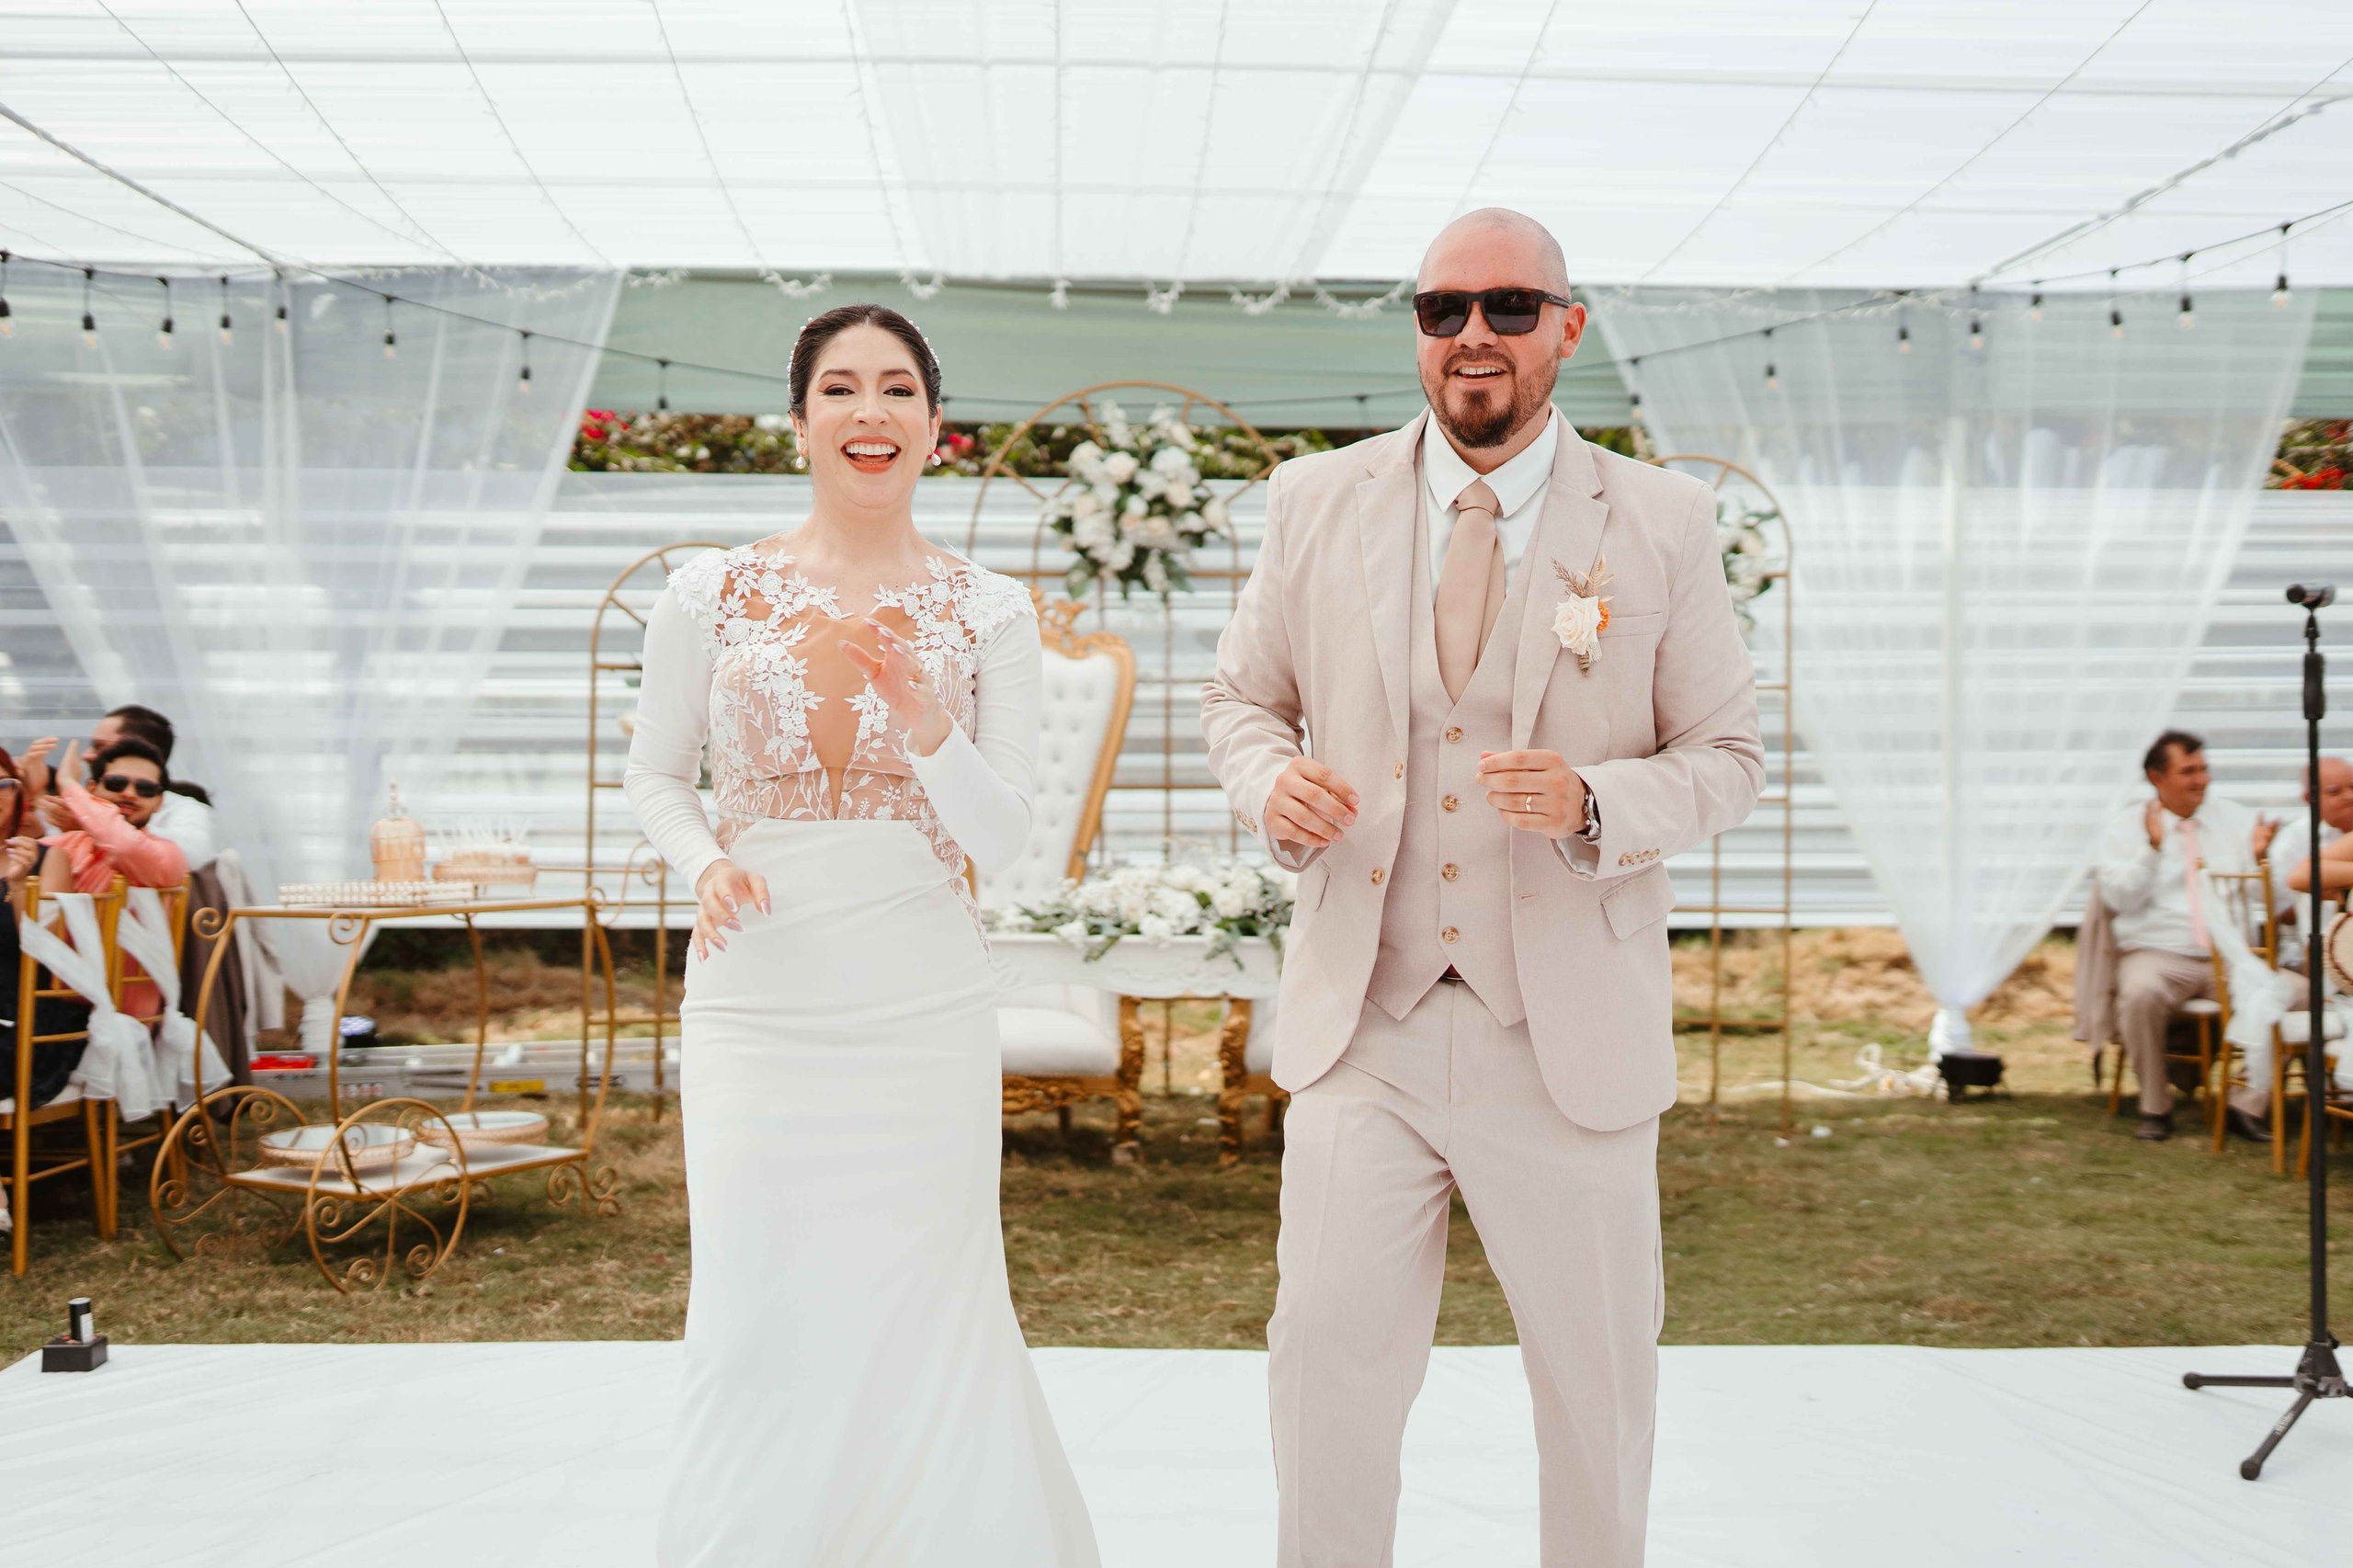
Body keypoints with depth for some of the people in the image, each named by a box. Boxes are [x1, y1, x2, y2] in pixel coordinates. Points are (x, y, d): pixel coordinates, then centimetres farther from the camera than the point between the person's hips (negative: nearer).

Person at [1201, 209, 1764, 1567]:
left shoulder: (1662, 523, 0)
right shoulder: (1320, 501, 5)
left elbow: (1729, 755, 3)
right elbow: (1244, 697, 14)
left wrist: (1594, 805, -18)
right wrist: (1272, 784, -9)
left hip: (1571, 1039, 0)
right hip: (1363, 1023, 1)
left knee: (1600, 1380, 13)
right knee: (1327, 1364, 3)